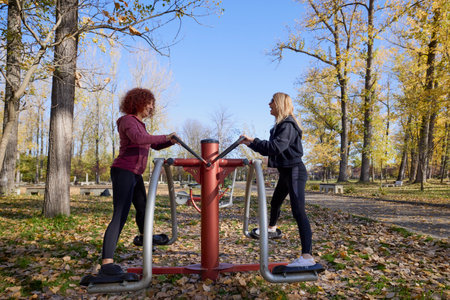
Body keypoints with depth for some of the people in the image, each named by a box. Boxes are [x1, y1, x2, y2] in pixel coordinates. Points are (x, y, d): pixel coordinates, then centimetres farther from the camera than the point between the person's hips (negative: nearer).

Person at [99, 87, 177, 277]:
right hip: (123, 172, -10)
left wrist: (172, 141, 10)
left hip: (135, 174, 10)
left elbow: (155, 146, 25)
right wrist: (165, 137, -27)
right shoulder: (128, 120, -10)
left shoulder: (139, 124, 19)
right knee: (120, 217, -20)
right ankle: (107, 263, -23)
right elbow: (138, 138, -32)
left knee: (142, 207, 26)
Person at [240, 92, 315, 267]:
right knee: (275, 202, 29)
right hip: (286, 172, 11)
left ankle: (307, 256, -23)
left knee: (298, 211, -19)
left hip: (295, 171, -11)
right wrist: (251, 144, 11)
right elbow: (269, 149, 17)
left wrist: (254, 141, -22)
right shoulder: (280, 125, 14)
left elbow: (276, 147, -30)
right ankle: (271, 228, 57)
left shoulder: (288, 125, -17)